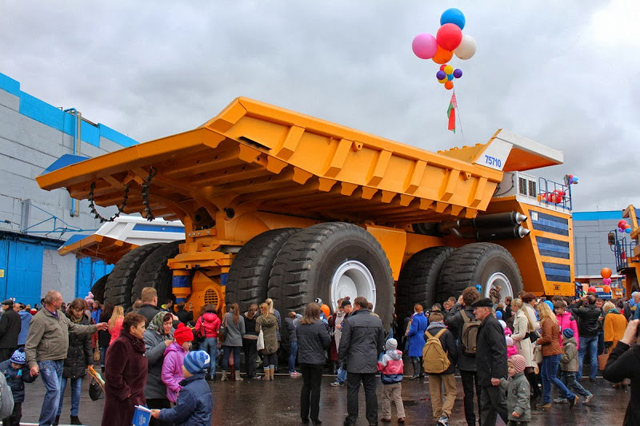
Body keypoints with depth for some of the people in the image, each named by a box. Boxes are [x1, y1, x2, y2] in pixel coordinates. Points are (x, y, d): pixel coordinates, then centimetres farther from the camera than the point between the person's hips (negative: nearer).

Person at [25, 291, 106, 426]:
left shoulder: (60, 315, 11)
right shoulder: (39, 319, -15)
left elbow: (74, 327, 23)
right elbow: (30, 345, -16)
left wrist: (94, 327, 22)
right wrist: (32, 363, -24)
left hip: (60, 360, 9)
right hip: (47, 361, -9)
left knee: (54, 391, 13)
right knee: (54, 390, -15)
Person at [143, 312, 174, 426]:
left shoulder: (171, 334, 8)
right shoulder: (148, 336, -13)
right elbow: (146, 357, -26)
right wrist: (164, 345, -25)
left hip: (165, 385, 7)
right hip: (153, 387, -7)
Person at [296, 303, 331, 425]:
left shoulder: (299, 326, 1)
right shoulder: (319, 325, -15)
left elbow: (297, 340, 10)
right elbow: (327, 342, -11)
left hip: (303, 359, 5)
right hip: (316, 360, -5)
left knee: (306, 386, 15)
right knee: (315, 387, 4)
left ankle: (304, 416, 19)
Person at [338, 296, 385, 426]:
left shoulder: (350, 321, -8)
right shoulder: (377, 321, 7)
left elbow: (344, 343, -7)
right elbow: (381, 343, 14)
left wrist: (341, 359, 5)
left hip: (354, 362, -4)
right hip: (371, 362, 4)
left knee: (352, 391, 3)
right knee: (371, 391, 9)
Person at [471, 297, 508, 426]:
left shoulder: (491, 324, -16)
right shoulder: (485, 325, 16)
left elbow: (499, 351, -23)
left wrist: (496, 375, -26)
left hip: (493, 376, -10)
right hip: (487, 376, 10)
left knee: (500, 404, -2)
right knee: (486, 406, 12)